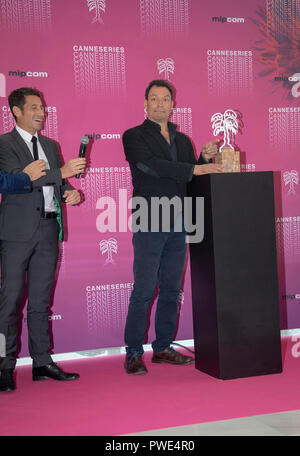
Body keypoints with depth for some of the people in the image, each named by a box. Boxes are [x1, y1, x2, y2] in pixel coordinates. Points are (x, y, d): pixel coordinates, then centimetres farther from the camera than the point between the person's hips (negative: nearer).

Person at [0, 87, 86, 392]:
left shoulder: (50, 145, 20)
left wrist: (70, 193, -1)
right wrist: (62, 172, -19)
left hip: (48, 230, 6)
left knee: (41, 301, 9)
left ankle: (42, 363, 14)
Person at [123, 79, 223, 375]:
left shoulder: (183, 140, 18)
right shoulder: (134, 137, 0)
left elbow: (193, 182, 16)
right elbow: (152, 165, -16)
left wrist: (206, 159, -3)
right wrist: (196, 168, -20)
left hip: (177, 226, 6)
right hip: (149, 225, -6)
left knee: (171, 290, 9)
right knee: (143, 291, -6)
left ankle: (163, 347, 19)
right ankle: (133, 353, 2)